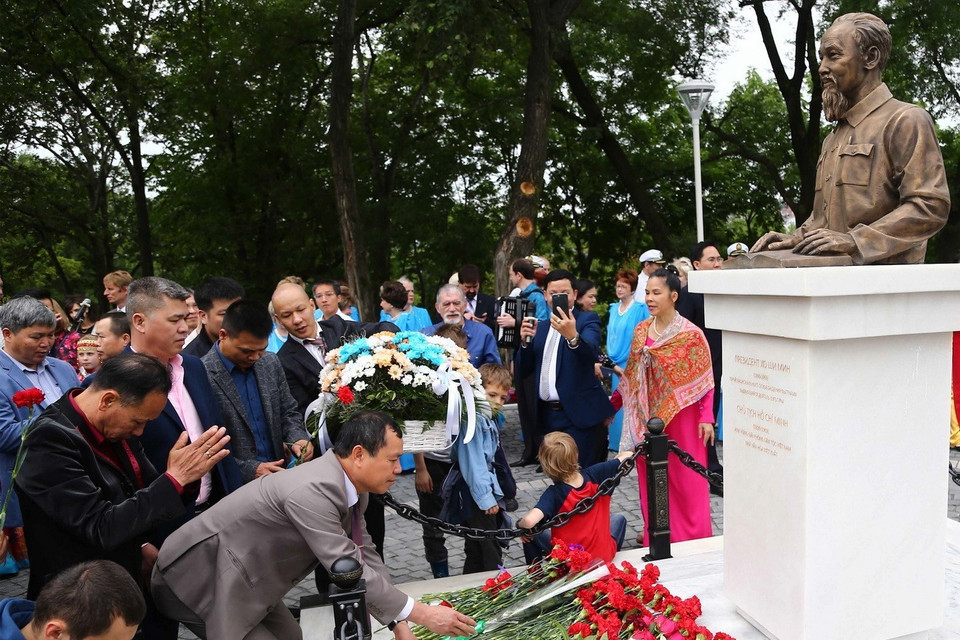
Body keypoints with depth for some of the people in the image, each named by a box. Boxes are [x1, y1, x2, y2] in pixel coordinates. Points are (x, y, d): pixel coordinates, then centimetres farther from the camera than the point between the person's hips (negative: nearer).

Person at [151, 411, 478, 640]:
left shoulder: (347, 484, -2)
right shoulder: (314, 491, -32)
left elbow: (365, 558, 4)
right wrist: (421, 613, -23)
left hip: (240, 575, 9)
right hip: (200, 574, -9)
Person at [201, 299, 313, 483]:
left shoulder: (271, 363, 6)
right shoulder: (203, 375, -12)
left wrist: (297, 438, -4)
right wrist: (250, 470, -15)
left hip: (279, 474, 3)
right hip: (237, 484, -3)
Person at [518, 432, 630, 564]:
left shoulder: (553, 494, -24)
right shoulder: (594, 476, -17)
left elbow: (529, 521, -39)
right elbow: (627, 456, -4)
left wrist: (520, 524, -17)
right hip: (603, 556, 2)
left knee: (529, 532, 19)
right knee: (618, 518, 30)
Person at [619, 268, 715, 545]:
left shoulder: (691, 334, -10)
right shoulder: (640, 331, 5)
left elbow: (704, 379, -9)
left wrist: (706, 418, -14)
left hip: (680, 416, -5)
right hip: (647, 416, 5)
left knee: (685, 479, 5)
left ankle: (692, 536, 21)